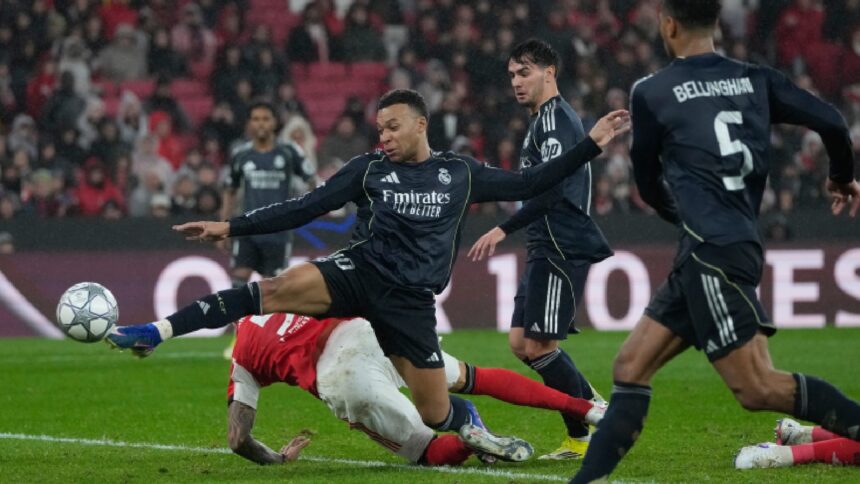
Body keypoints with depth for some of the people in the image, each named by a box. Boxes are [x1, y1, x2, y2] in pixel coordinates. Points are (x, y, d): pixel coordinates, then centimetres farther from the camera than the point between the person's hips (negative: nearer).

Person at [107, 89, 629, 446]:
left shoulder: (461, 172, 7)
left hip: (409, 303, 1)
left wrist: (592, 144, 5)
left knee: (436, 415, 0)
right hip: (359, 273, 0)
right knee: (277, 289, -29)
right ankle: (155, 332, -33)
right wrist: (231, 227, -4)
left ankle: (469, 422, 41)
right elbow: (304, 209, 3)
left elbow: (528, 184, 11)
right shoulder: (369, 169, 5)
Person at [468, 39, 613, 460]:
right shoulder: (544, 120, 20)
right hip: (547, 250, 10)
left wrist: (503, 230, -25)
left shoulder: (555, 118, -12)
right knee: (522, 342, 10)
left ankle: (583, 437, -2)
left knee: (537, 345, -10)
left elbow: (551, 189, -23)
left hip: (561, 250, -10)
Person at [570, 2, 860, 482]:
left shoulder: (651, 94, 0)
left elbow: (649, 183, 13)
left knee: (758, 388, -9)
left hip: (712, 250, -8)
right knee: (631, 367, 10)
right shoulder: (757, 80, 11)